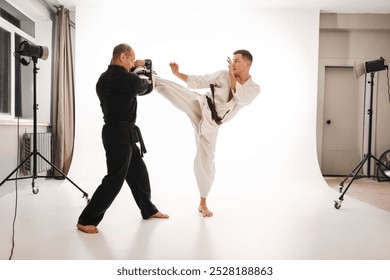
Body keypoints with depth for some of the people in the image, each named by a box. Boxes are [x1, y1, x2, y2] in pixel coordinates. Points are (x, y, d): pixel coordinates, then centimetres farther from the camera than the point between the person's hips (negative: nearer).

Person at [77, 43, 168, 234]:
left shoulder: (103, 78, 7)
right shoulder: (129, 80, -16)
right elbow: (145, 88, 5)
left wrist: (132, 67, 24)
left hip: (117, 132, 10)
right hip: (120, 134, -10)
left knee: (138, 172, 18)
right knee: (115, 179, -4)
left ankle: (149, 210, 33)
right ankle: (86, 220, 4)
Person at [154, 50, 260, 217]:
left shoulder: (254, 89, 1)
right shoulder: (223, 74, 2)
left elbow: (240, 98, -19)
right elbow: (198, 81, 7)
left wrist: (232, 76, -15)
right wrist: (177, 73, -1)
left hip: (210, 123, 0)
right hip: (199, 106, 1)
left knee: (206, 161, 4)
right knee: (168, 87, -24)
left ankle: (203, 203, 19)